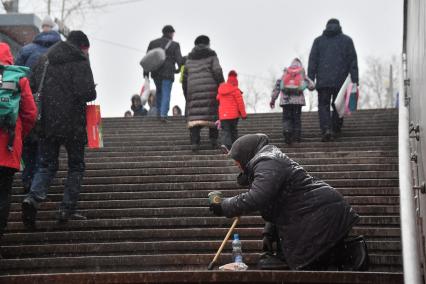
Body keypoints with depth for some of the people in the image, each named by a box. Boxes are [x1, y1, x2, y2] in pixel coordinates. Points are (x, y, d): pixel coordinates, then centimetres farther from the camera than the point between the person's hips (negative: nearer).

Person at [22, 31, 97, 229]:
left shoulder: (44, 60, 11)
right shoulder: (80, 62, -7)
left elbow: (31, 88, 11)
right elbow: (86, 93, -17)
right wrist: (92, 94, 5)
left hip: (46, 123, 4)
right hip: (73, 124, -4)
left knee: (47, 165, 10)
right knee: (76, 166, 10)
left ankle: (33, 197, -15)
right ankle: (67, 209, 7)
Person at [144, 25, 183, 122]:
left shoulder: (153, 43, 8)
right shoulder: (174, 45, -2)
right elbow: (179, 60, -7)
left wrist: (146, 74, 8)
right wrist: (178, 69, 14)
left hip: (155, 73, 4)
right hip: (168, 73, -4)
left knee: (159, 91, 24)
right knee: (166, 94, -1)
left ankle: (159, 112, 22)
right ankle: (163, 114, -15)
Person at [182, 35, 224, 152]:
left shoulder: (190, 58, 17)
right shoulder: (211, 55, 5)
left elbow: (185, 76, 15)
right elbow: (217, 71, -7)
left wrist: (187, 93, 19)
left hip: (193, 88, 3)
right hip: (210, 88, -3)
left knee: (194, 115, -4)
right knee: (213, 114, 6)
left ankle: (194, 141, -15)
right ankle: (213, 139, 2)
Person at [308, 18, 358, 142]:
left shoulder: (318, 40, 10)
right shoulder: (347, 40, 8)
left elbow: (312, 61, 3)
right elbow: (353, 61, 2)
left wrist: (310, 80, 2)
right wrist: (354, 81, -1)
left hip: (323, 80, 0)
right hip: (341, 80, 0)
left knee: (323, 105, 3)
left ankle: (326, 129, -16)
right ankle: (336, 129, 23)